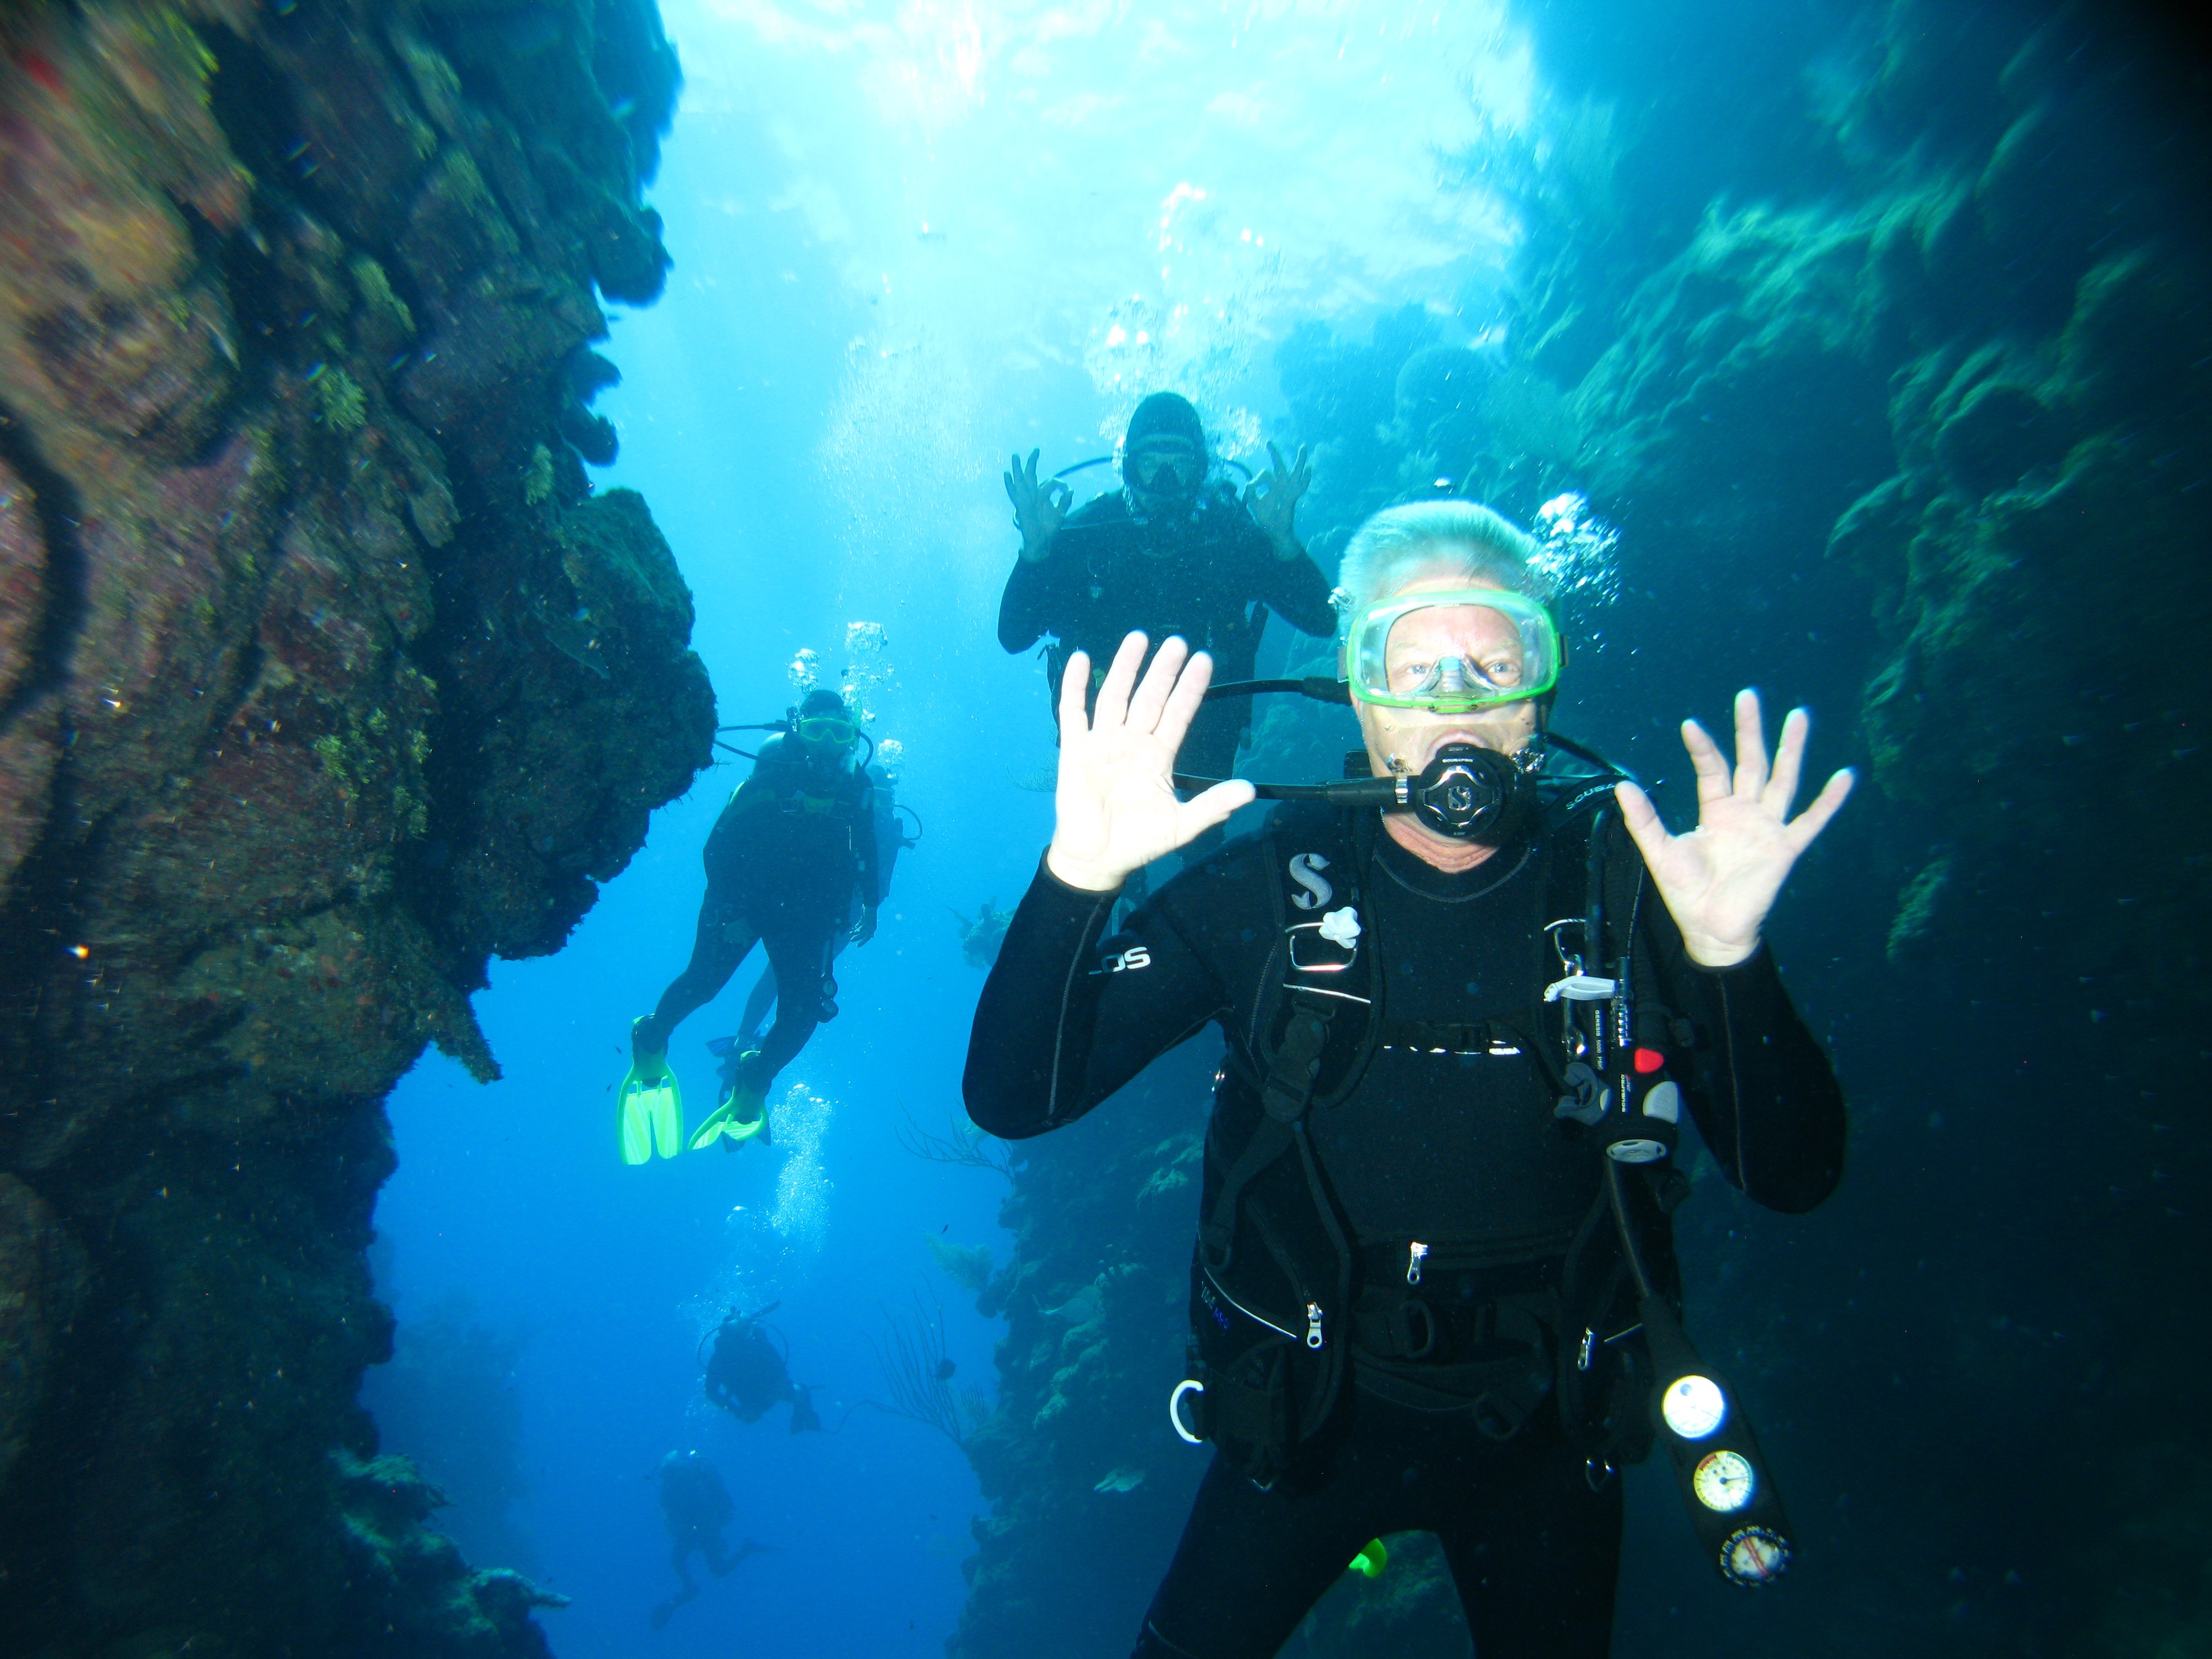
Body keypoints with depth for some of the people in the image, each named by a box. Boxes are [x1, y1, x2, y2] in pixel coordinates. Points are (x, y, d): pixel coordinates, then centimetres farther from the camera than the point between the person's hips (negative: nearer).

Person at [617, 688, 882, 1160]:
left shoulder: (858, 792, -2)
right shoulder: (769, 776, -10)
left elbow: (867, 857, 12)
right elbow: (717, 846, -13)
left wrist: (870, 906, 4)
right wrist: (729, 909, -20)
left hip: (806, 914, 2)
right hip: (745, 899, -2)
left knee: (804, 1008, -9)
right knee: (703, 981, -11)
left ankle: (750, 1090, 10)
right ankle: (650, 1044, 18)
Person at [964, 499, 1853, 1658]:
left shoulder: (1627, 882, -14)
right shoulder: (1267, 886, -17)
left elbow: (1793, 1174, -17)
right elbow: (1012, 1100, -21)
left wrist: (1729, 952, -34)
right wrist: (1079, 876, -37)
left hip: (1547, 1431, 2)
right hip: (1309, 1415, -1)